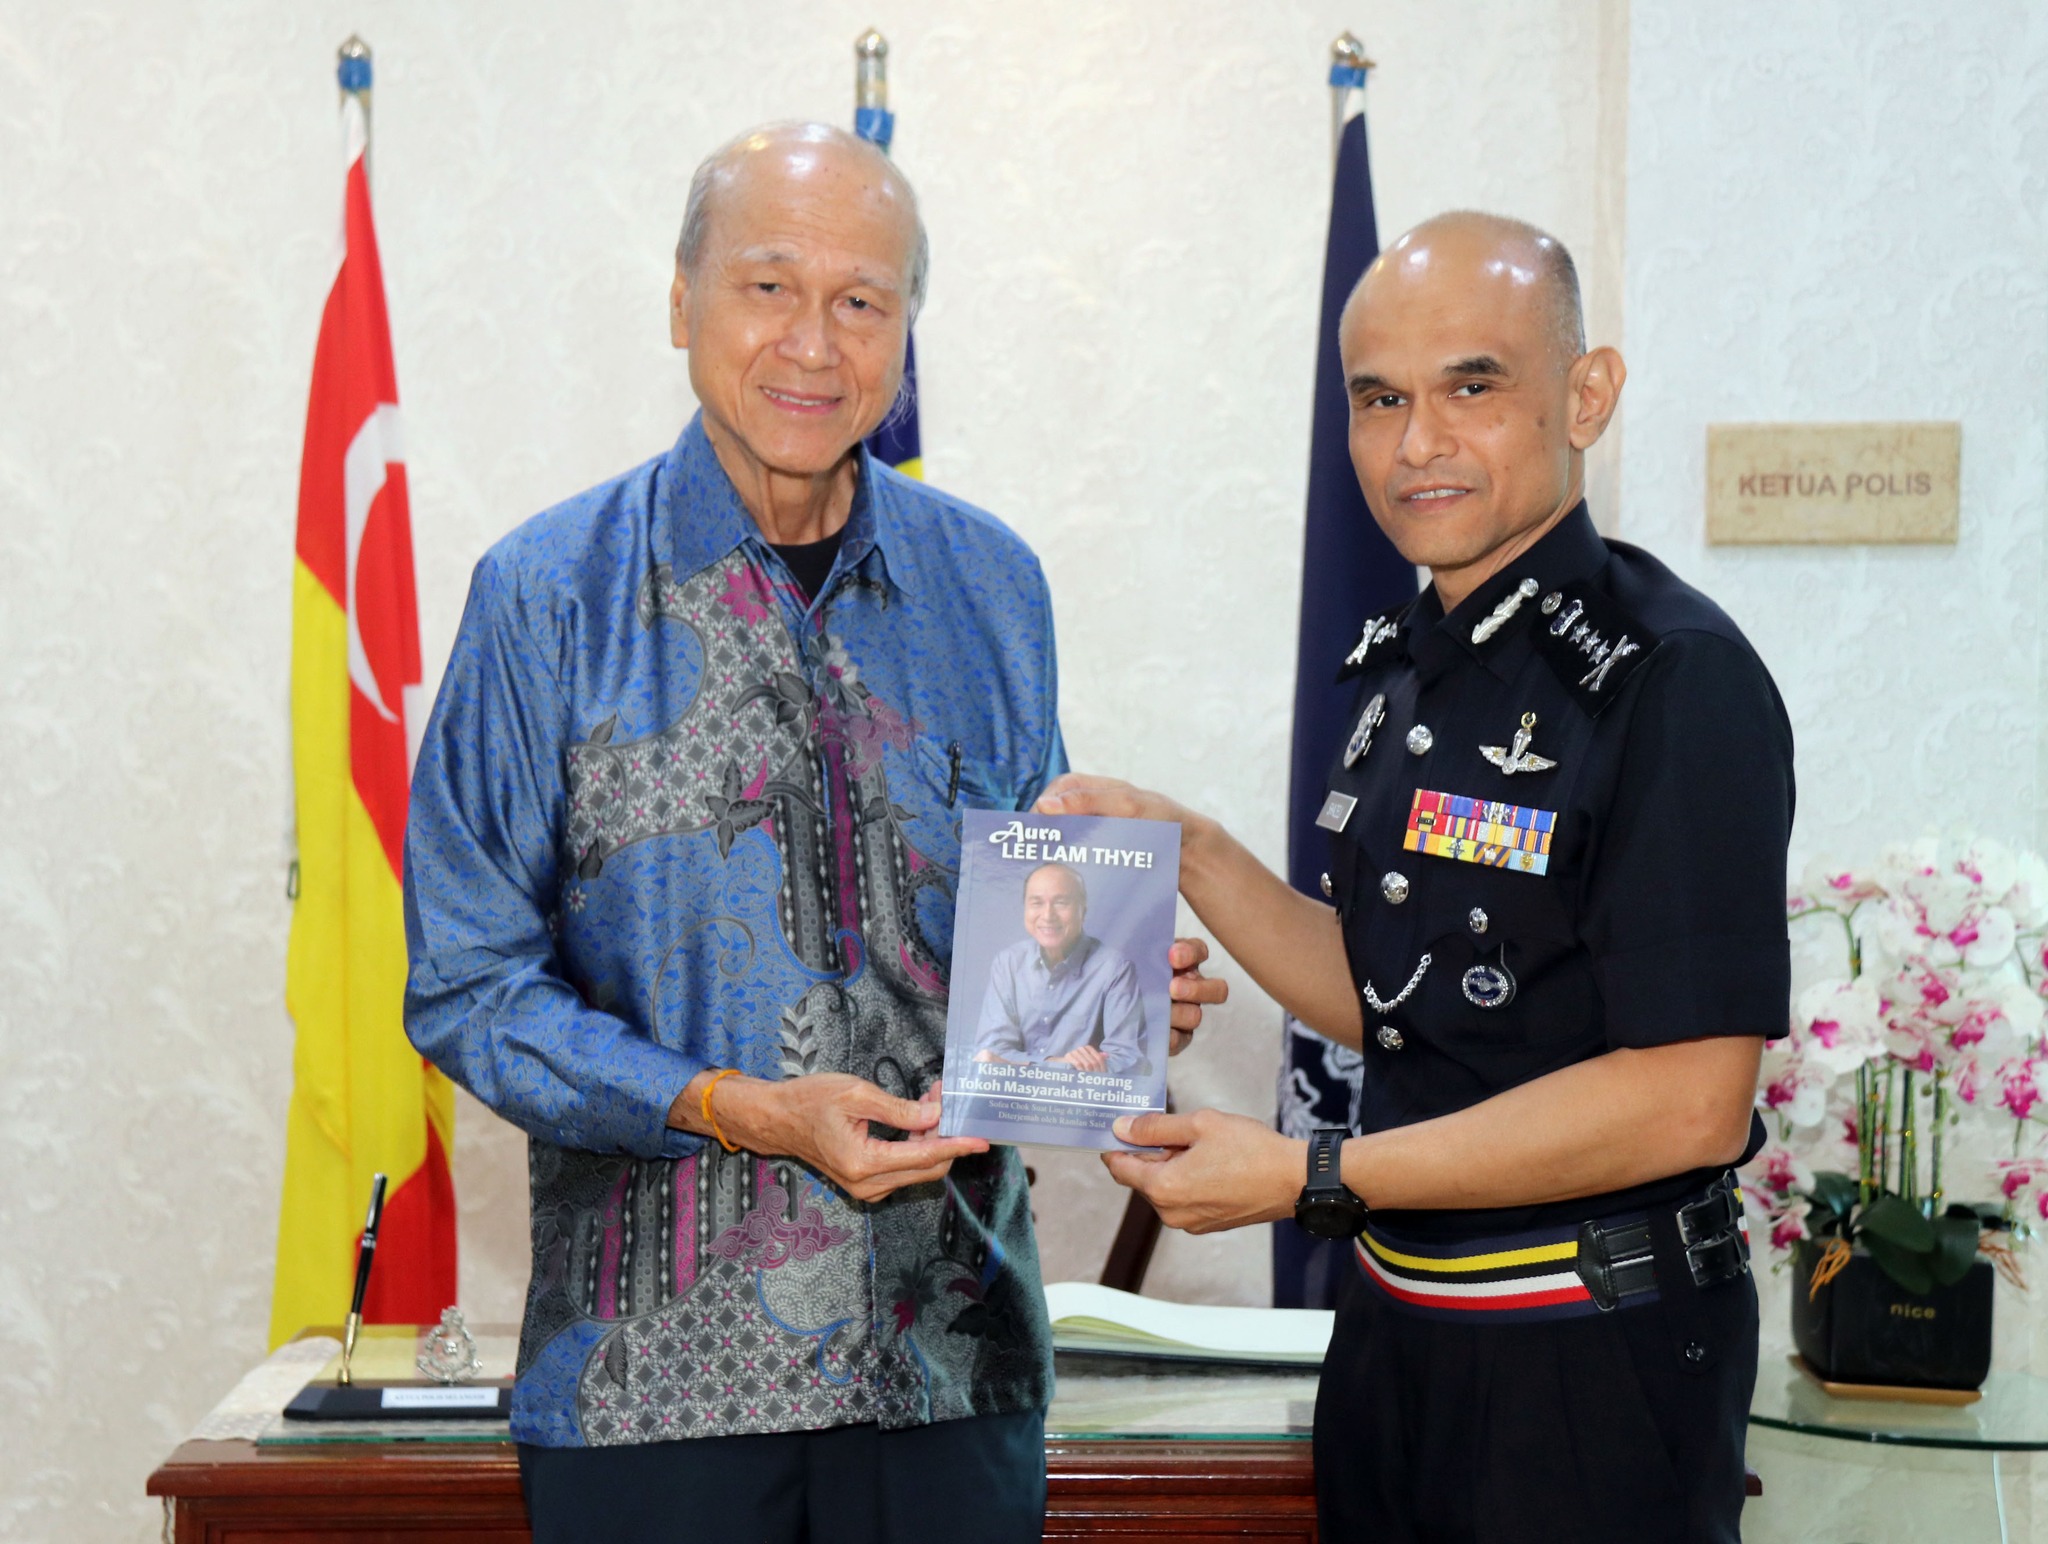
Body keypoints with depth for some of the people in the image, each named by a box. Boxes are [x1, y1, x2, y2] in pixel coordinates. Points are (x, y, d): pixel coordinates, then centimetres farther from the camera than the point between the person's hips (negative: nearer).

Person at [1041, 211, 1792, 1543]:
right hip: (1400, 1322, 7)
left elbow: (1688, 1102, -22)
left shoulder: (1674, 680, -17)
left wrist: (1311, 1177, -20)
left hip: (1596, 1364, -7)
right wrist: (1187, 852, 2)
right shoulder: (1412, 667, 9)